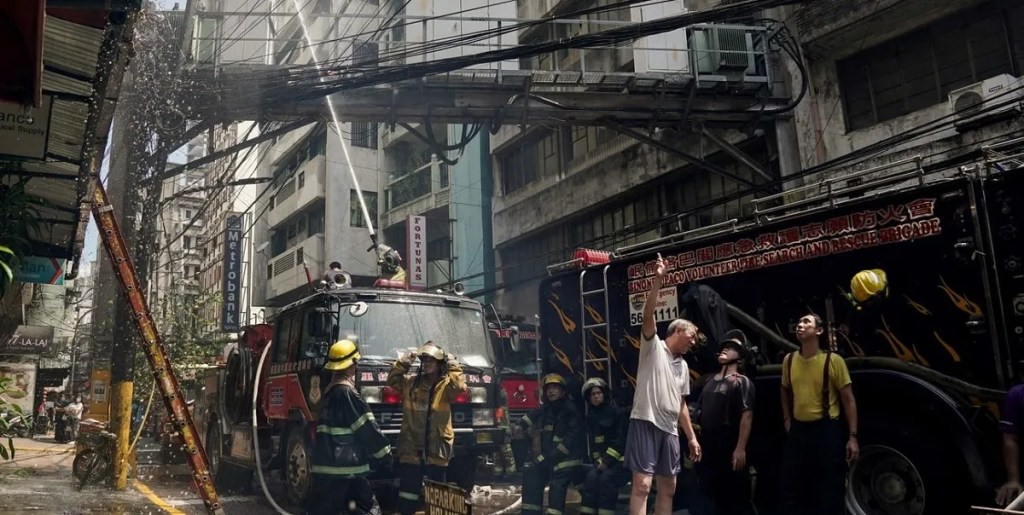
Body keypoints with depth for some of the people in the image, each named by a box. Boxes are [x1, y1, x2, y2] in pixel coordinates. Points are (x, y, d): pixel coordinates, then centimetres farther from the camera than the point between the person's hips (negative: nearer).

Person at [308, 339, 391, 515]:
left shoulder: (330, 391, 12)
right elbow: (367, 427, -13)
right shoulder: (346, 392, -15)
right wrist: (384, 452, -3)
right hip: (345, 468, -9)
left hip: (325, 464, 10)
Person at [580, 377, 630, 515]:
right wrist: (599, 460, -6)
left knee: (606, 477, -30)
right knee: (591, 476, -23)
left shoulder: (617, 412, -5)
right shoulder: (591, 417, 13)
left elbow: (621, 440, -12)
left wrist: (607, 461, -18)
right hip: (603, 459, 5)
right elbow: (593, 443, 11)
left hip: (621, 459, -5)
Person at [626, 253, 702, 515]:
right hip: (646, 422, -8)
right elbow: (648, 315, -16)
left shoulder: (683, 366, 21)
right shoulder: (653, 346, 1)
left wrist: (692, 437, 19)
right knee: (642, 485, -13)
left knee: (668, 487, 11)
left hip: (670, 429, 8)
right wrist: (657, 280, -25)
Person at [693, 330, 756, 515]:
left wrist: (741, 448, -22)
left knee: (736, 498, -1)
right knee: (713, 496, 14)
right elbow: (699, 411, 20)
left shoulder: (741, 381, -6)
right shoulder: (710, 381, 15)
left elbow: (747, 415, -15)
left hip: (730, 449, -7)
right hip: (708, 448, 7)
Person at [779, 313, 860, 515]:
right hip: (797, 430, 4)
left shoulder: (833, 361, -9)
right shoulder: (789, 360, 4)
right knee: (792, 491, 11)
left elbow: (848, 400, -7)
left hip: (827, 430, -4)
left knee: (830, 494, 5)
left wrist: (852, 437, -11)